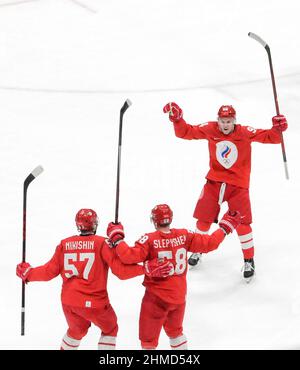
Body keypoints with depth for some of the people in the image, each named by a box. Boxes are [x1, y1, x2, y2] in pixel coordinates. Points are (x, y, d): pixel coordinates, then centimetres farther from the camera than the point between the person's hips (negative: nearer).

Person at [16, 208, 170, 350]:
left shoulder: (64, 244, 1)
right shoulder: (102, 243, -10)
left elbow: (49, 272, 5)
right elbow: (121, 270, -14)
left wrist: (28, 273, 21)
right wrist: (146, 268, -8)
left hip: (69, 301, 4)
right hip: (93, 302, -4)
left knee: (77, 329, 30)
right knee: (110, 330, 20)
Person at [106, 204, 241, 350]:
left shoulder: (150, 240, -18)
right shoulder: (184, 236, -6)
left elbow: (130, 256, -28)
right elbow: (209, 243, 0)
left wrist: (116, 237, -15)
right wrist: (225, 226, 14)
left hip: (157, 299, -5)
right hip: (179, 297, 5)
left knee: (148, 339, 6)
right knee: (175, 330, 29)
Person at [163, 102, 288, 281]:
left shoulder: (245, 133, -13)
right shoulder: (210, 129, -6)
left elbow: (269, 137, -16)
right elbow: (186, 132, -1)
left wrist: (277, 129, -35)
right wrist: (177, 119, -16)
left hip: (238, 185, -2)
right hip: (214, 182, 2)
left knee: (242, 223, -7)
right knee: (204, 219, 9)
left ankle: (249, 260, 11)